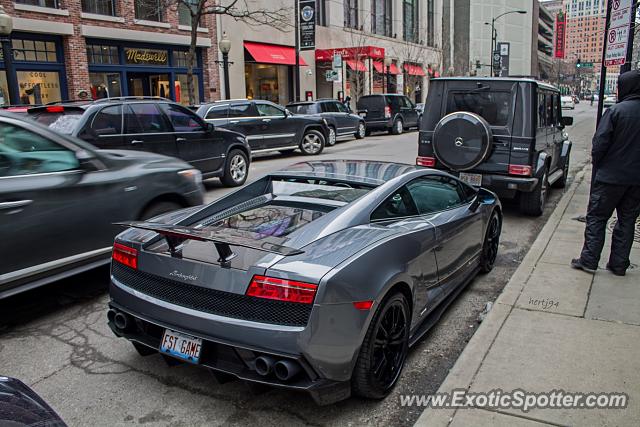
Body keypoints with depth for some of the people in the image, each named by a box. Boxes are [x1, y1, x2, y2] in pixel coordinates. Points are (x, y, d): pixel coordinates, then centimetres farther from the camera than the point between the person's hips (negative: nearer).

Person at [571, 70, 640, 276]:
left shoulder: (616, 111, -13)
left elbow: (600, 142, -14)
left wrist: (596, 161, 3)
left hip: (611, 176, -5)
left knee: (596, 217, 6)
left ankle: (589, 260, 6)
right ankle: (619, 264, 19)